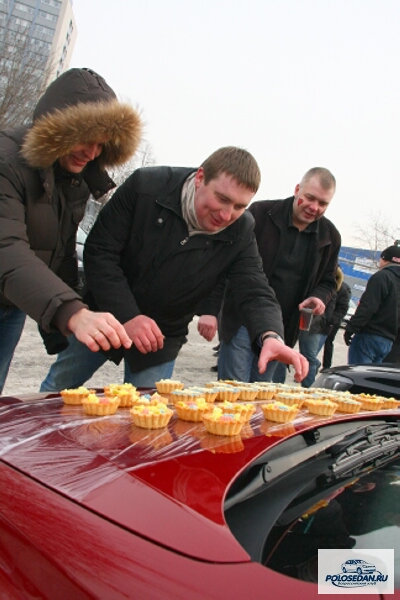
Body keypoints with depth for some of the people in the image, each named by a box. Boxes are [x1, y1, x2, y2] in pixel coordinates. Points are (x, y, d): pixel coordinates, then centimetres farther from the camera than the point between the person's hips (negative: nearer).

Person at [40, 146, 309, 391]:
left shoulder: (241, 232, -15)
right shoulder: (145, 186, -21)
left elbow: (256, 293, -19)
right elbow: (99, 252, -19)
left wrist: (270, 336, -41)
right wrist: (127, 315, -28)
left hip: (162, 338, 1)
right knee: (57, 389, 13)